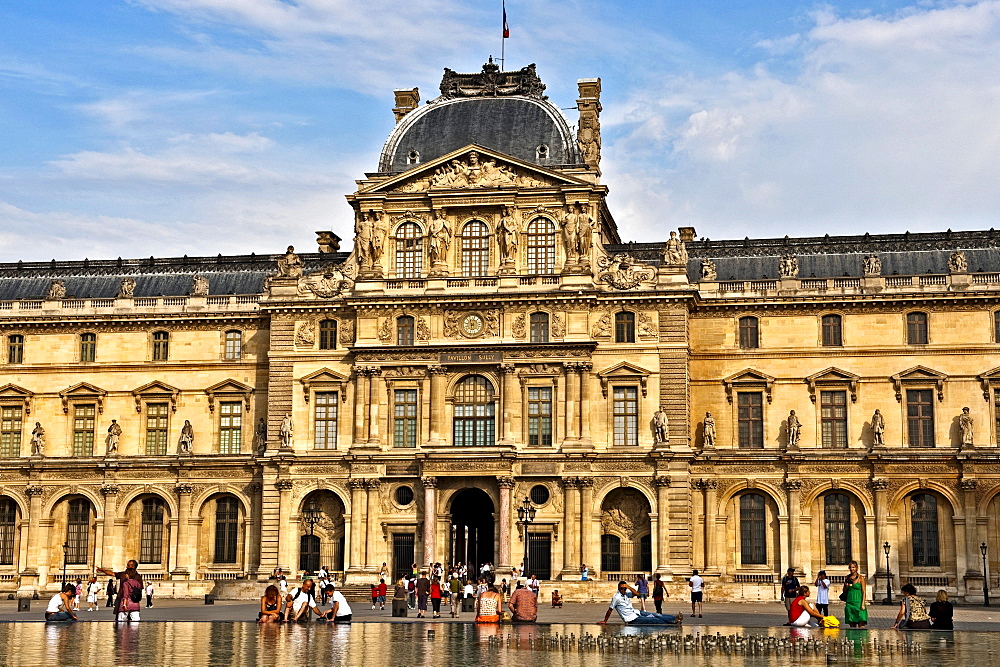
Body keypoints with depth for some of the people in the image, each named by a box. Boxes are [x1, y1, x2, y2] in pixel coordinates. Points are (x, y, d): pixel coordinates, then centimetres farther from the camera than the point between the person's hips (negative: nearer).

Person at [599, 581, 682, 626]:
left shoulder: (625, 593, 7)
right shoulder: (616, 598, -16)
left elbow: (637, 593, 2)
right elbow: (610, 610, -11)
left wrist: (629, 587, -9)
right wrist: (605, 621, -6)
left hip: (636, 613, 8)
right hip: (632, 619, -8)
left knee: (656, 615, -3)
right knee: (654, 620, -14)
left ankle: (675, 618, -7)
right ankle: (673, 623, -18)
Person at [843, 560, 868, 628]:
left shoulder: (860, 578, -1)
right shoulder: (847, 578, 12)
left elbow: (864, 592, -4)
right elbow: (844, 591, 20)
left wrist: (863, 604, -13)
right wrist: (846, 586, -2)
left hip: (858, 602, -5)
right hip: (849, 603, 5)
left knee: (861, 624, -10)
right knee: (852, 624, 3)